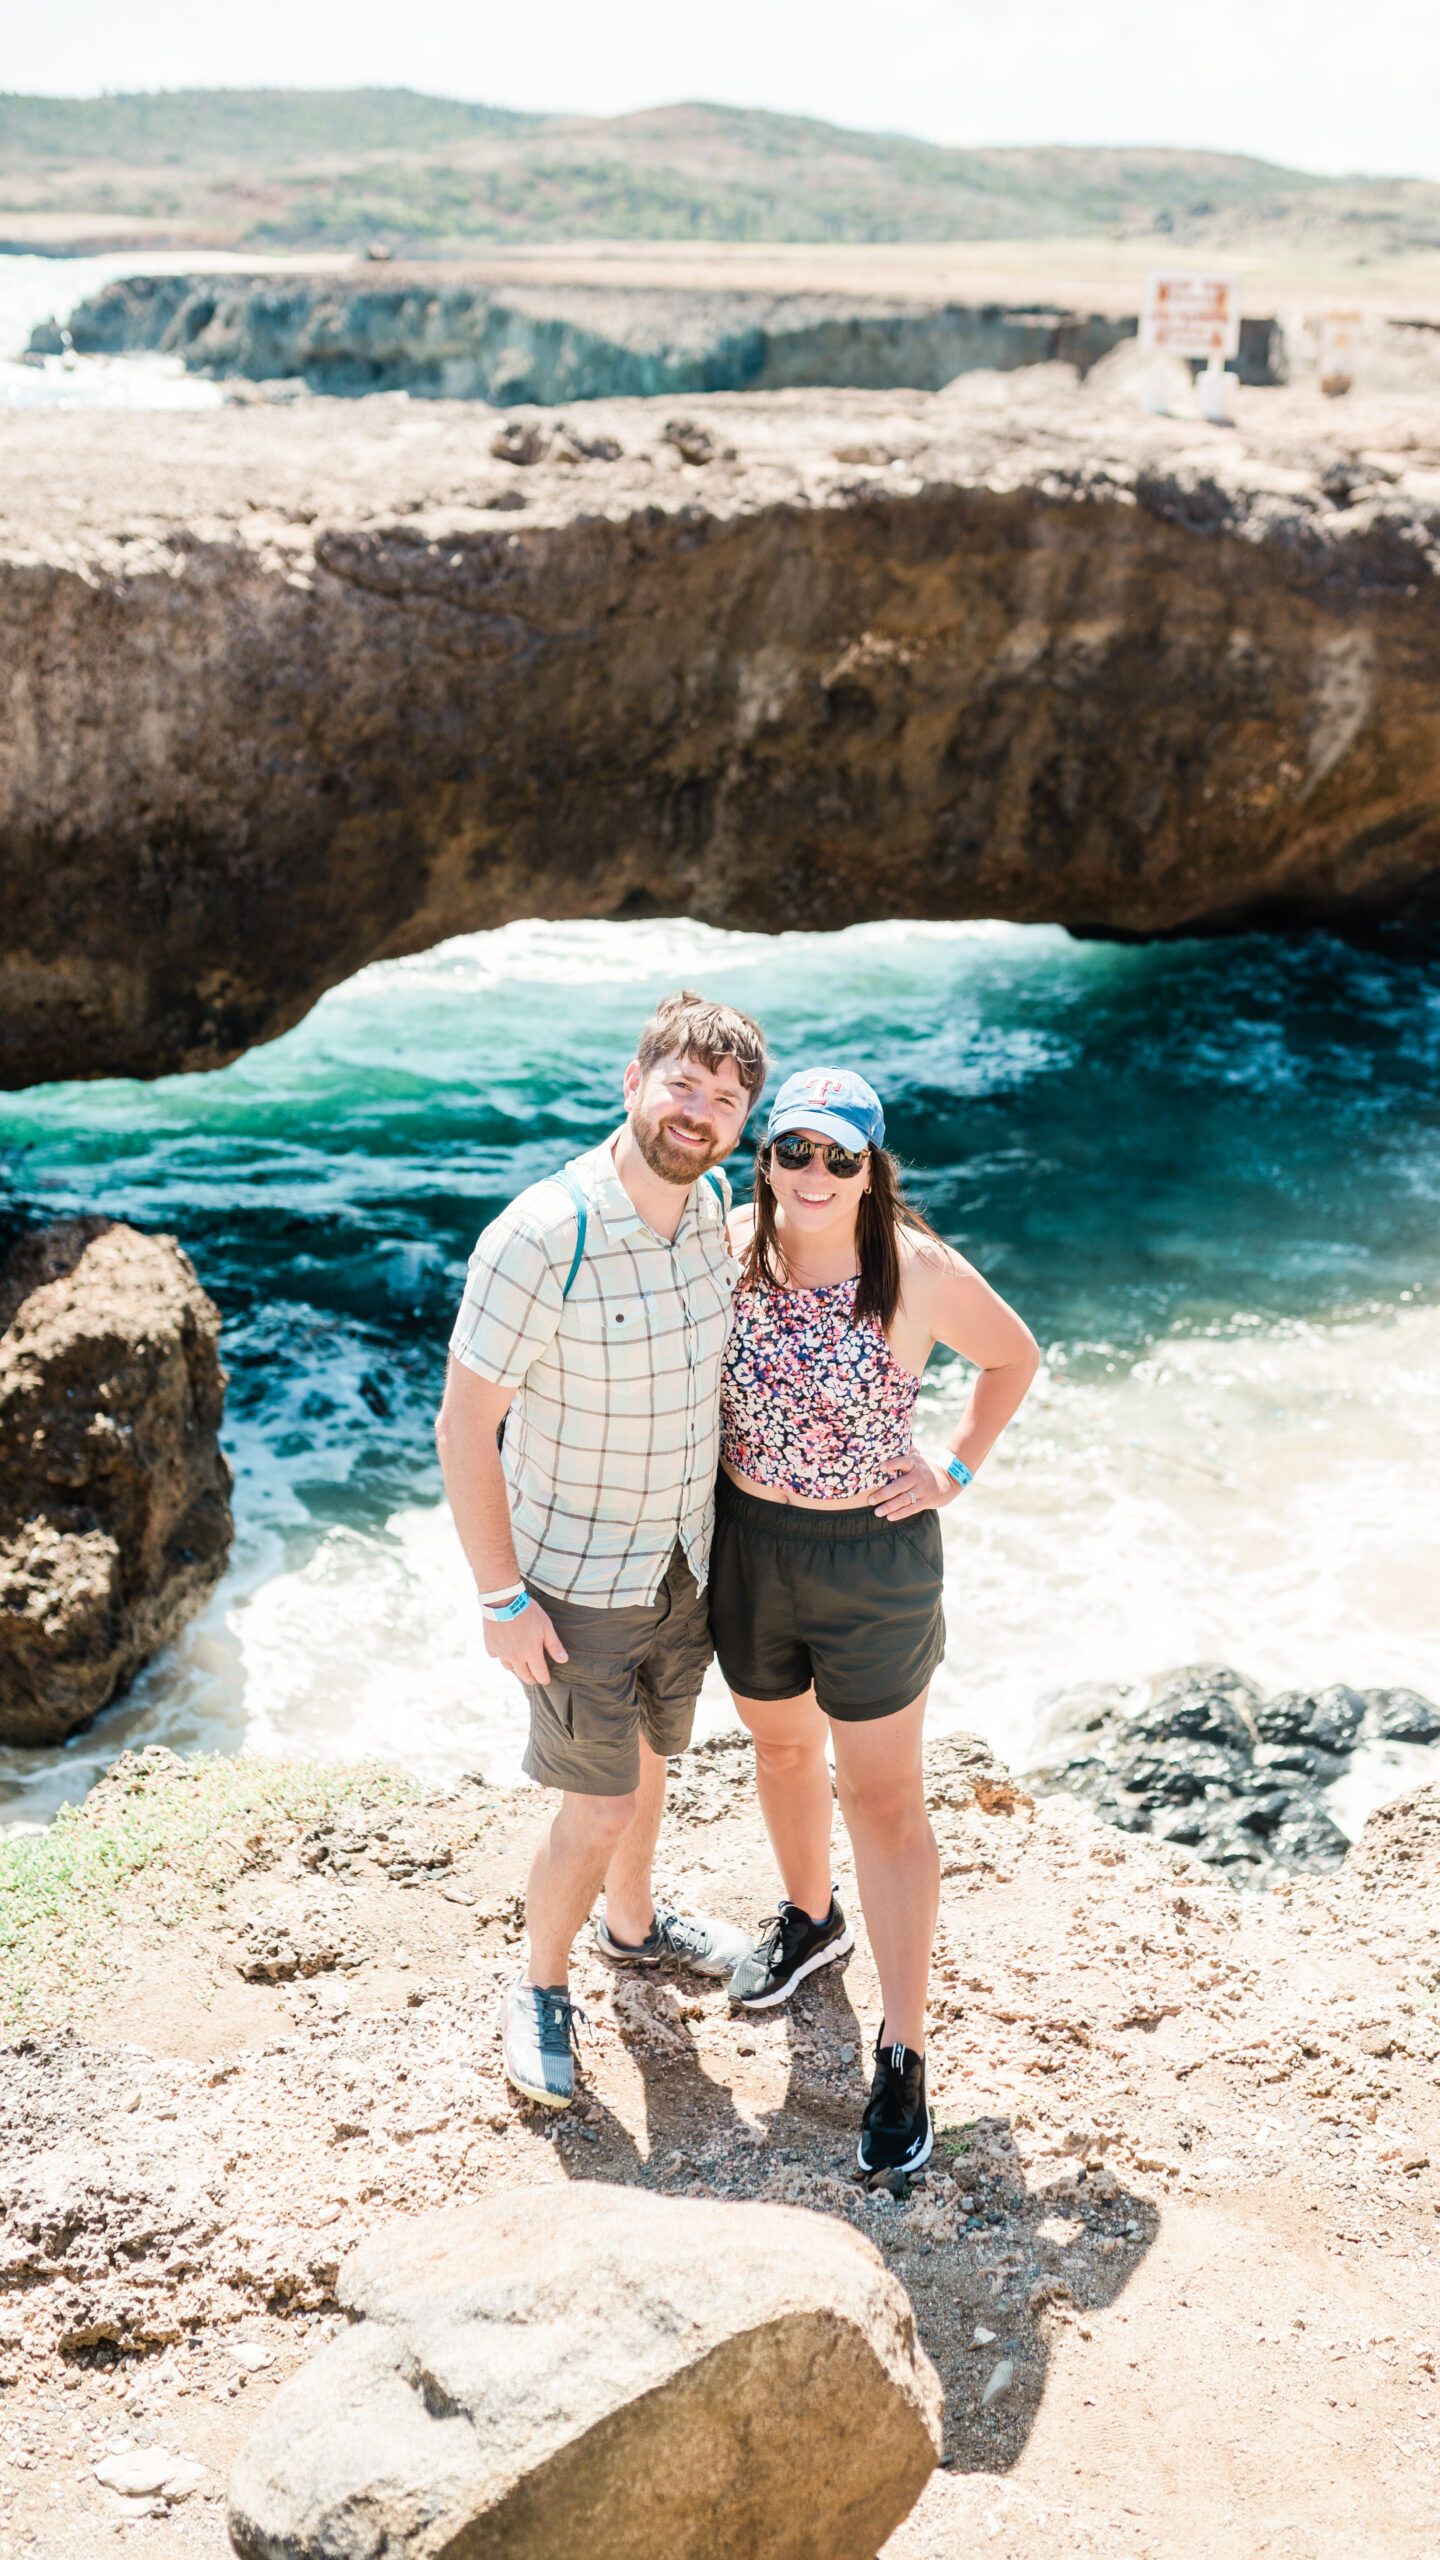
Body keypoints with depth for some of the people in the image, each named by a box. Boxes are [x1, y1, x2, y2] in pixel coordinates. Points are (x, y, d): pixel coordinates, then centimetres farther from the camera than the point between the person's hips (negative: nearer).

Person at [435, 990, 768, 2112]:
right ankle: (541, 1990, 27)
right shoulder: (540, 1239, -28)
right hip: (575, 1578, -6)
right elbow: (465, 1427, -21)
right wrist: (502, 1600, -18)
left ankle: (634, 1923, 51)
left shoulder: (715, 1208, -6)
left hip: (685, 1557, 6)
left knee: (645, 1757, 25)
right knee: (599, 1806, 1)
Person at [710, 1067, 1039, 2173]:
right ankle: (811, 1918, 52)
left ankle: (903, 2057, 13)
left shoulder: (920, 1271, -18)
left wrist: (955, 1472, -5)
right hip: (747, 1544, 4)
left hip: (875, 1555, -4)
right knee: (781, 1747, 24)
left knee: (883, 1797, 3)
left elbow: (1015, 1356, 0)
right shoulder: (727, 1248, -9)